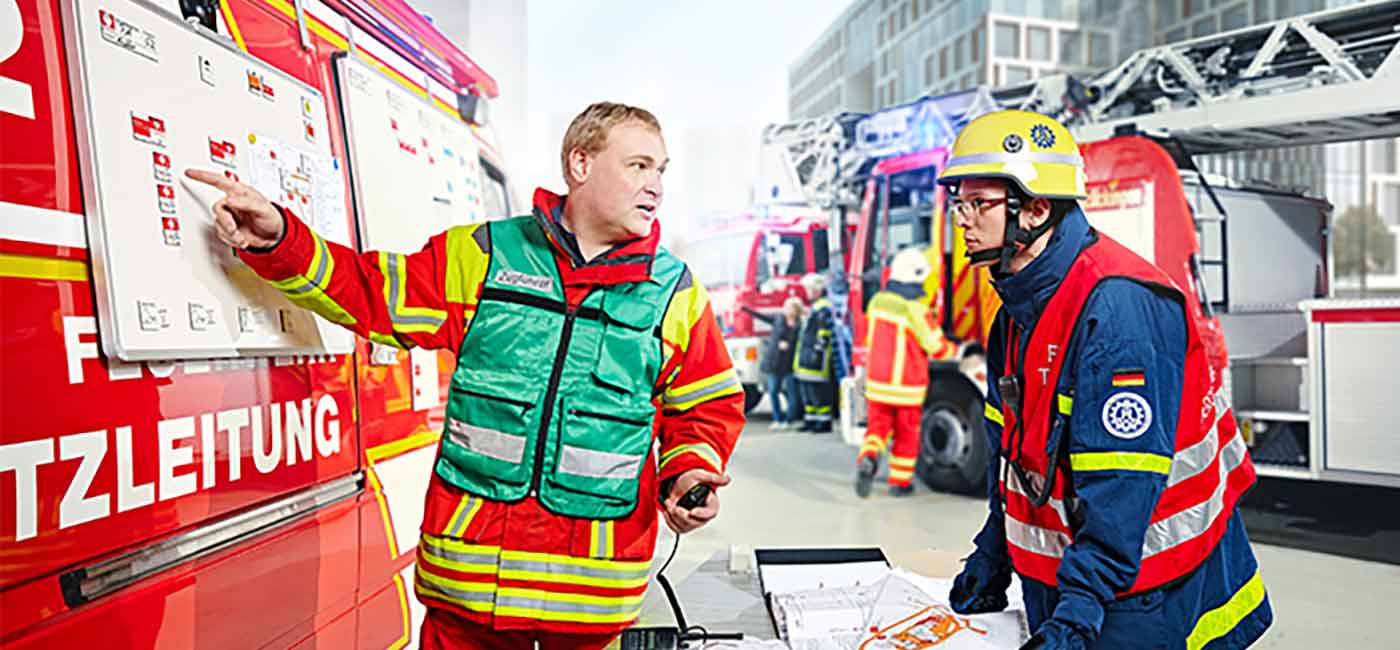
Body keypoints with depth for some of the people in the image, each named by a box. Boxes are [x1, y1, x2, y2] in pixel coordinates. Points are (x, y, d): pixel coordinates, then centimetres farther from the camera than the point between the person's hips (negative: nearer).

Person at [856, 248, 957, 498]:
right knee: (906, 434, 12)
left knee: (878, 427, 13)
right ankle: (900, 482, 22)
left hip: (877, 382, 4)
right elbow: (938, 348, -12)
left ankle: (868, 459, -14)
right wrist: (958, 350, 8)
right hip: (906, 386, -4)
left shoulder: (877, 300, -2)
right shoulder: (917, 310, -20)